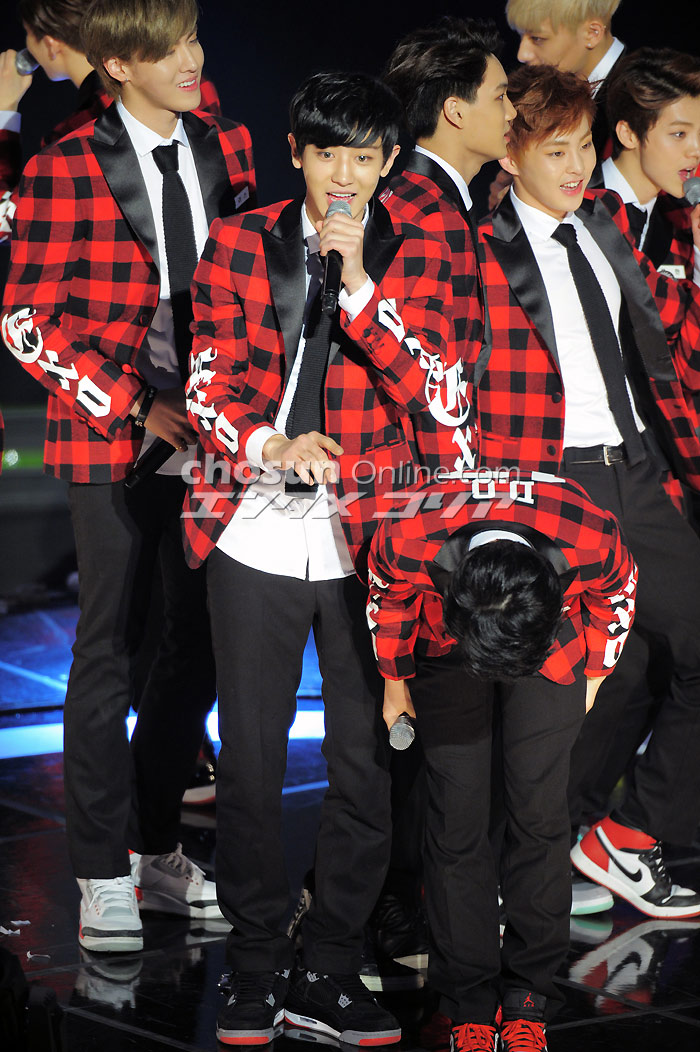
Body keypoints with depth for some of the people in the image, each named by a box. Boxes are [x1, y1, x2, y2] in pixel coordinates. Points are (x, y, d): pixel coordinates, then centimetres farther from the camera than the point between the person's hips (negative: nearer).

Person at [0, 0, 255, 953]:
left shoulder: (226, 149, 7)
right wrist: (132, 408, -14)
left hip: (211, 433, 5)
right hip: (113, 441, -5)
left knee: (200, 642, 10)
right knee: (109, 649, 1)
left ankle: (158, 850, 25)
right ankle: (104, 876, 11)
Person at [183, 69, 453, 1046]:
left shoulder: (416, 258, 5)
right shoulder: (237, 245, 6)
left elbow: (429, 391, -6)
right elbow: (209, 384, 1)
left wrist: (358, 286, -17)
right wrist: (269, 445, -18)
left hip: (368, 534, 0)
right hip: (256, 531, 0)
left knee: (368, 762, 2)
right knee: (250, 757, 4)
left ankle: (329, 971, 16)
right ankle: (257, 969, 19)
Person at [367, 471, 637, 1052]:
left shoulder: (593, 541, -37)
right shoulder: (409, 539, -37)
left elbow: (617, 592, -8)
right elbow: (387, 594, -9)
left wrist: (594, 675, 5)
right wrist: (395, 681, 5)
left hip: (554, 649, 0)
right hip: (445, 653, 0)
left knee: (539, 812, -6)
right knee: (457, 814, -6)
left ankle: (528, 998, 5)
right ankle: (469, 1004, 4)